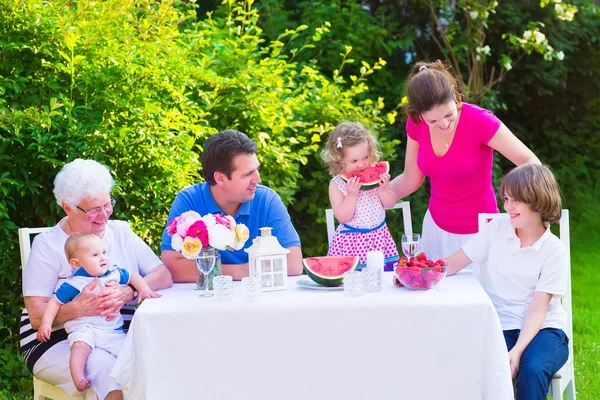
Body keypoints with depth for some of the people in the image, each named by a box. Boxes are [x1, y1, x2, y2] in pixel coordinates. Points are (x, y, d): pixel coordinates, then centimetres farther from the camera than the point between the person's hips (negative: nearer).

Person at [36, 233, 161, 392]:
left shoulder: (114, 273, 9)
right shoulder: (75, 283, -6)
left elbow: (133, 277, 25)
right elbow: (55, 302, -2)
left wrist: (144, 290, 7)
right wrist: (46, 323, -13)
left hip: (113, 331, 5)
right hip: (84, 329, -5)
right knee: (80, 346, -36)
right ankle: (79, 379, -42)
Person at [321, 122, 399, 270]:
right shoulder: (336, 184, -8)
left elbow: (391, 203, 4)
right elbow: (342, 217, -14)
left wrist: (383, 190, -15)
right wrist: (351, 194, -25)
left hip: (379, 239, 3)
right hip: (351, 242, -3)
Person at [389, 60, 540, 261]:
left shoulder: (479, 121, -23)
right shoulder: (416, 125, -8)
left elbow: (530, 162, -17)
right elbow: (410, 180, 4)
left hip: (478, 233, -4)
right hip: (436, 228, 4)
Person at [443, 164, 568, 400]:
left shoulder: (554, 250, -6)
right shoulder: (498, 228, 1)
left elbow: (537, 309, -12)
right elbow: (454, 263, 2)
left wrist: (517, 351, -26)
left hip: (542, 329, -1)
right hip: (501, 327, 2)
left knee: (532, 370, -34)